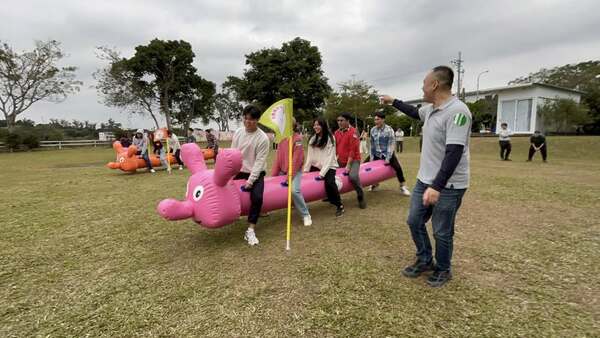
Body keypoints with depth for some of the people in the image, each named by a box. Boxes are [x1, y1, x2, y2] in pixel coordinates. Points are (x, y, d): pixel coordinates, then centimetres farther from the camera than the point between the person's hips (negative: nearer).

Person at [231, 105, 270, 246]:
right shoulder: (238, 132, -1)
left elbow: (259, 161, -17)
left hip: (256, 173, -5)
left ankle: (250, 230, -15)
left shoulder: (263, 138, -16)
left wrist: (250, 180, -21)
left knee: (257, 197, -26)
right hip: (239, 171, 6)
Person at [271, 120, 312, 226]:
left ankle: (306, 215, -7)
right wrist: (273, 174, 3)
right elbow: (278, 157, 7)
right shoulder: (282, 139, 8)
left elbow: (297, 158, -16)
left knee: (294, 190, -25)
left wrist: (290, 175, -18)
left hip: (295, 170, -7)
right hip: (282, 170, 7)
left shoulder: (297, 139, -12)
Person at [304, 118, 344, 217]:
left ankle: (339, 206, -13)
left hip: (329, 167, -6)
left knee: (329, 183, -29)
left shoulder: (330, 138, -9)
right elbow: (310, 156, 6)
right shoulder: (312, 139, 9)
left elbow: (329, 157, -15)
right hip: (315, 166, 6)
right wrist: (306, 169, -4)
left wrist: (322, 173, -22)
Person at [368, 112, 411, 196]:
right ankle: (375, 183, 22)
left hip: (387, 153, -5)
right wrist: (371, 157, 1)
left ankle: (403, 187, -2)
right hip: (377, 154, 5)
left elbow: (391, 145, -17)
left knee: (397, 167, -20)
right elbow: (372, 145, 4)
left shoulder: (389, 130, -15)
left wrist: (388, 158, -20)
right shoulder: (373, 130, -2)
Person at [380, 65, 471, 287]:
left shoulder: (457, 111, -22)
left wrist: (437, 187, -33)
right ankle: (425, 261, 35)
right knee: (414, 222, 15)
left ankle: (443, 270, 30)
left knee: (442, 232, 6)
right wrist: (393, 102, 37)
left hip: (448, 186, -9)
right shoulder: (430, 108, 7)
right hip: (424, 180, 9)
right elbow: (414, 112, 32)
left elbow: (454, 153, -28)